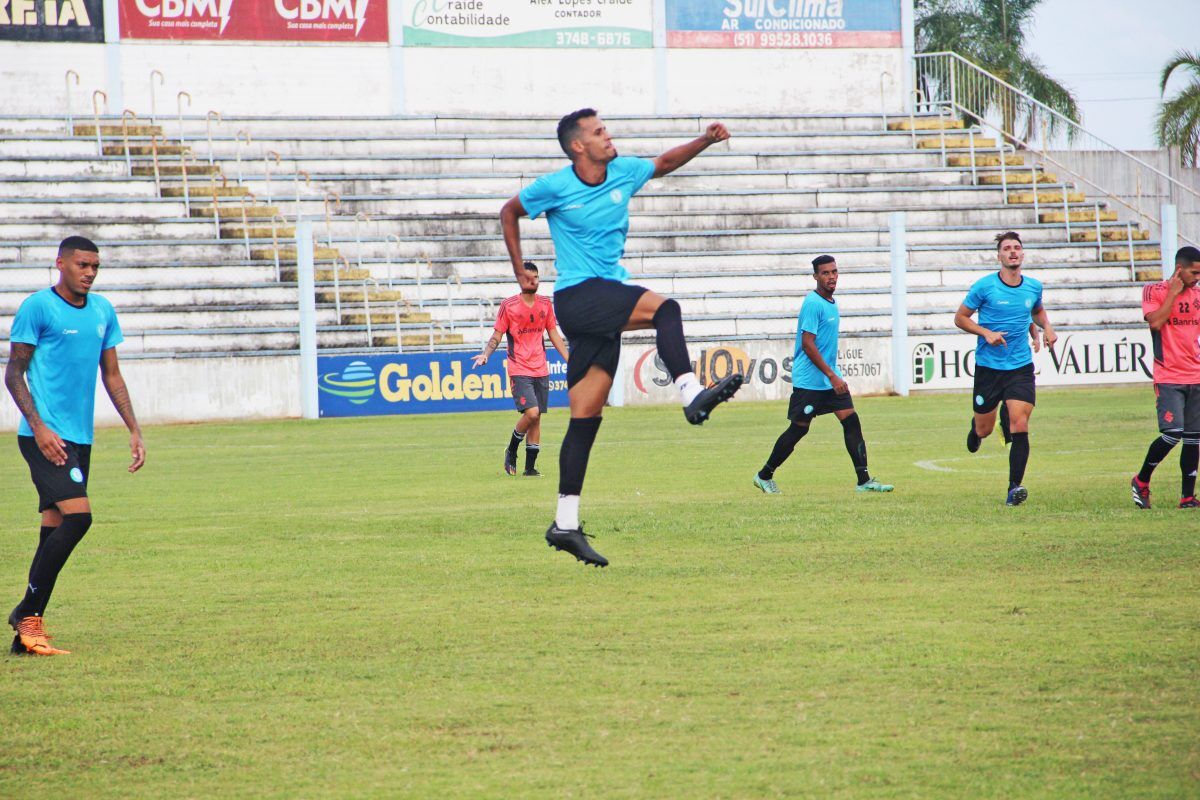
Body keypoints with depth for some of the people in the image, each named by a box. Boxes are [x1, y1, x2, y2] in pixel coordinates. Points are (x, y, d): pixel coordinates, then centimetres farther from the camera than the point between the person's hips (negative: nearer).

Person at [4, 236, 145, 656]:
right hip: (46, 436, -7)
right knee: (77, 516, -19)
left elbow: (111, 375, 20)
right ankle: (28, 613, -9)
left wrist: (134, 430, 13)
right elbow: (14, 373, -6)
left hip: (80, 437, 7)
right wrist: (39, 427, -17)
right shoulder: (38, 307, -7)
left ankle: (27, 631, 9)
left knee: (55, 529, 6)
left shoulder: (103, 311, 13)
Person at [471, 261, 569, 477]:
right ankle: (511, 451, 4)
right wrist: (485, 354, -18)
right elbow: (497, 336, -1)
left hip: (541, 370, 5)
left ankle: (530, 467, 10)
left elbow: (554, 335, 17)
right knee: (531, 412, -19)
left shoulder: (545, 305, 9)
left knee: (536, 418, 4)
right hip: (519, 370, -5)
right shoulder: (508, 305, -4)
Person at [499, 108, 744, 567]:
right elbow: (510, 213, 9)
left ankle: (565, 524, 4)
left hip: (605, 301, 6)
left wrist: (706, 140, 9)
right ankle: (691, 396, -36)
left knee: (586, 418, 3)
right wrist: (520, 272, 5)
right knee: (664, 308, -27)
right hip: (576, 296, -6)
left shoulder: (623, 172, 8)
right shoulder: (554, 187, -5)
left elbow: (665, 163, 25)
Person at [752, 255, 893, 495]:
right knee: (799, 428, 0)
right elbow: (808, 344, -20)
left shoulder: (831, 303, 13)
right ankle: (764, 476, 16)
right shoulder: (813, 303, -16)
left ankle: (864, 480, -5)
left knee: (851, 420, -3)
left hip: (831, 380, 8)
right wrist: (832, 376, -21)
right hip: (809, 381, -8)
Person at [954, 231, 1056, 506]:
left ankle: (1014, 488, -10)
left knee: (1020, 427, -14)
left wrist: (1045, 327, 6)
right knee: (984, 430, 9)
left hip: (1021, 367, 2)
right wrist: (986, 333, -15)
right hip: (988, 366, -2)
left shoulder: (1033, 286, 5)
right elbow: (960, 317, 0)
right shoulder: (984, 286, -7)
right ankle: (975, 427, 48)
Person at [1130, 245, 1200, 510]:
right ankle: (1141, 482, 3)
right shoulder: (1154, 291, -2)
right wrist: (1173, 293, -13)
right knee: (1173, 433, -16)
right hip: (1168, 377, -5)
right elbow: (1155, 322, -18)